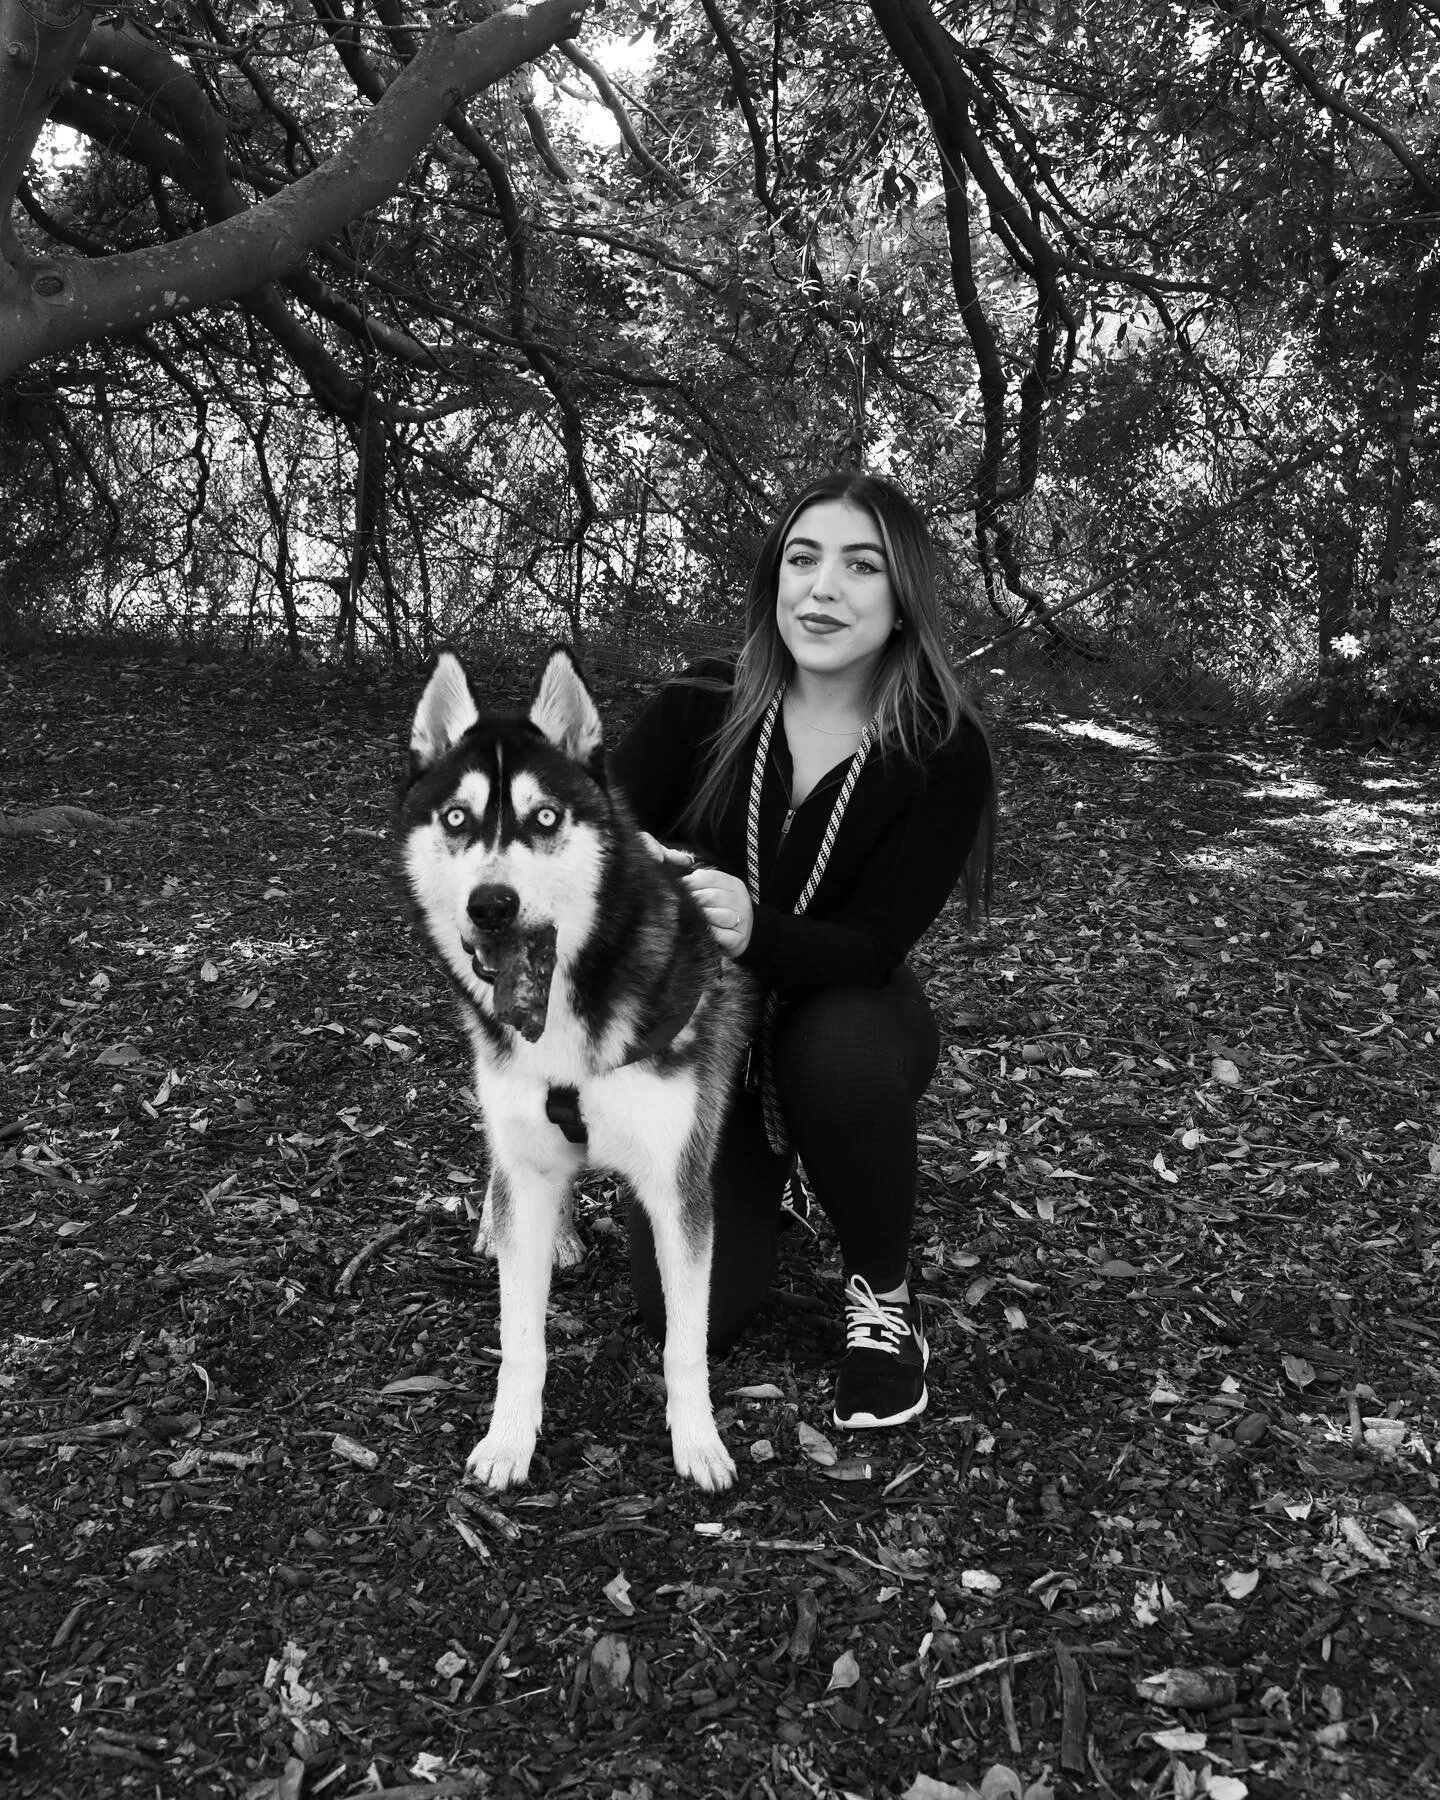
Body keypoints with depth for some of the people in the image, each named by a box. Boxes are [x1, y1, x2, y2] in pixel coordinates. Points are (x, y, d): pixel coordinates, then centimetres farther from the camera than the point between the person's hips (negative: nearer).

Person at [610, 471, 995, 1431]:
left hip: (851, 1016, -1)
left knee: (837, 1053, -39)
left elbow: (872, 947, -25)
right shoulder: (698, 710, -17)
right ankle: (760, 1177, 25)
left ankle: (885, 1291, -9)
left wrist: (757, 933, -47)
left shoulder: (945, 751, -21)